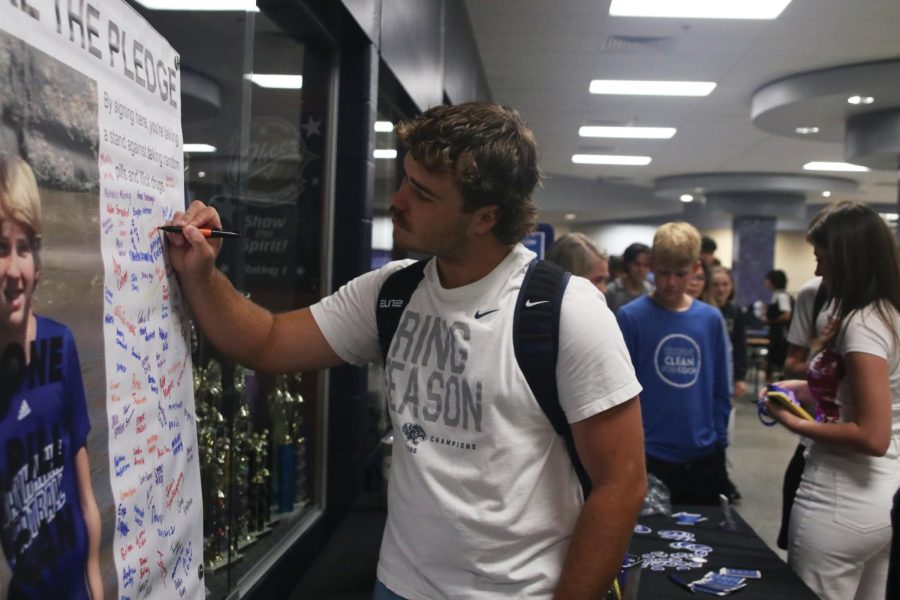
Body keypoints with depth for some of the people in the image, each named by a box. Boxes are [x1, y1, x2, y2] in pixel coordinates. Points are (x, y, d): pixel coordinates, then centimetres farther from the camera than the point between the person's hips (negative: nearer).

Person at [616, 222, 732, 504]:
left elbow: (721, 391, 9)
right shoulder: (631, 317, -9)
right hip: (648, 457, -3)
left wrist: (719, 442, 6)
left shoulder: (711, 319, 2)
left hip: (703, 458, 4)